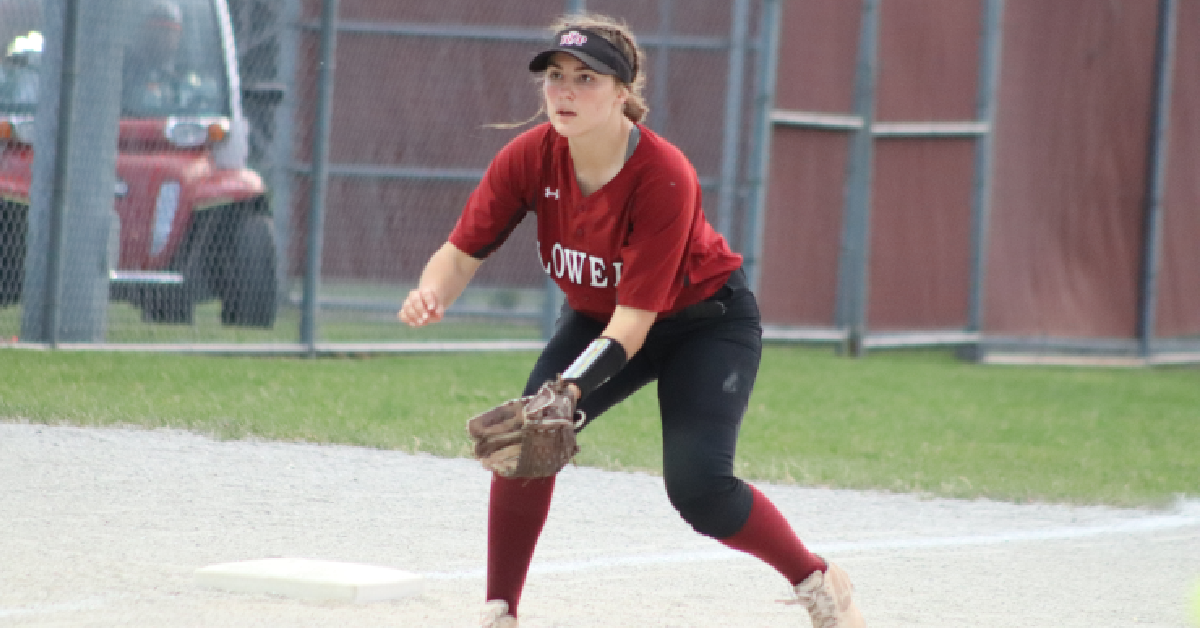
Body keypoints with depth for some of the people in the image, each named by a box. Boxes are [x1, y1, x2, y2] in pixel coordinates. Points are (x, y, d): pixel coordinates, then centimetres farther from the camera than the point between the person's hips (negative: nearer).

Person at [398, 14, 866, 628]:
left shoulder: (664, 179, -35)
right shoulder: (529, 158, -21)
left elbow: (632, 324, -34)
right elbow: (463, 251, -18)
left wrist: (567, 391, -47)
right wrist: (431, 294, -41)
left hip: (707, 319, -5)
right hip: (597, 316, 5)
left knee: (698, 488, -18)